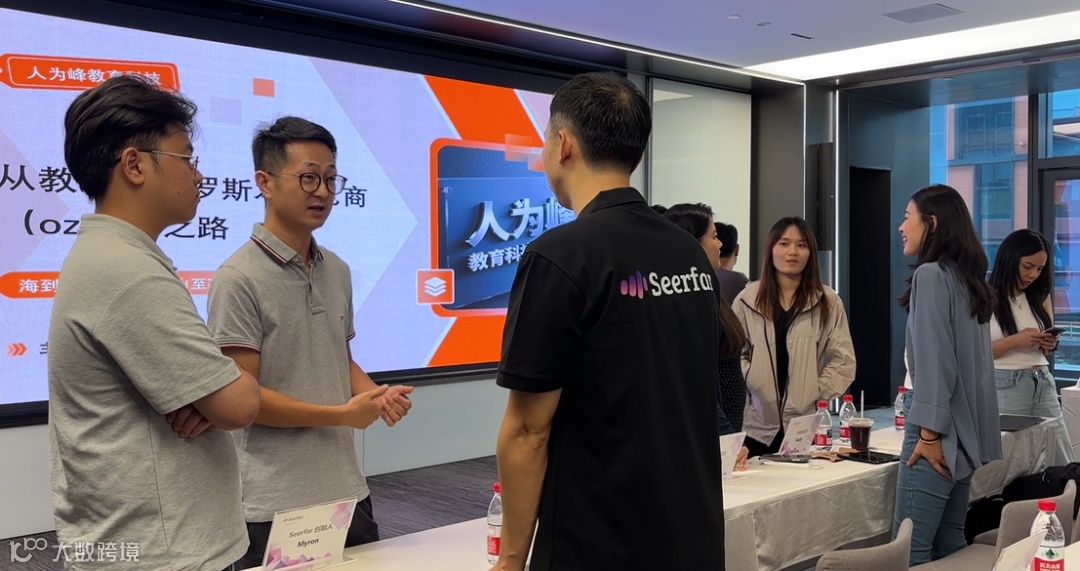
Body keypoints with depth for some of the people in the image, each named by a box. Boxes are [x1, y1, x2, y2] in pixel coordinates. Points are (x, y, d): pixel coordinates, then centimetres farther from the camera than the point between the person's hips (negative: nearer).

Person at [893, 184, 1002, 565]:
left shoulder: (931, 275, -13)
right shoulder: (968, 278, 14)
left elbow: (934, 359, -18)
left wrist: (930, 433, -17)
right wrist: (946, 429, 20)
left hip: (940, 426, -9)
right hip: (963, 427, 9)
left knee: (911, 547, -6)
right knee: (949, 541, 14)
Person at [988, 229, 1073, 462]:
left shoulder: (1040, 296, 12)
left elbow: (1047, 349, 20)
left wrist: (1050, 343, -2)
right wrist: (1015, 340, -21)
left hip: (1043, 384, 6)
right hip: (1005, 386, -6)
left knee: (1063, 464, 6)